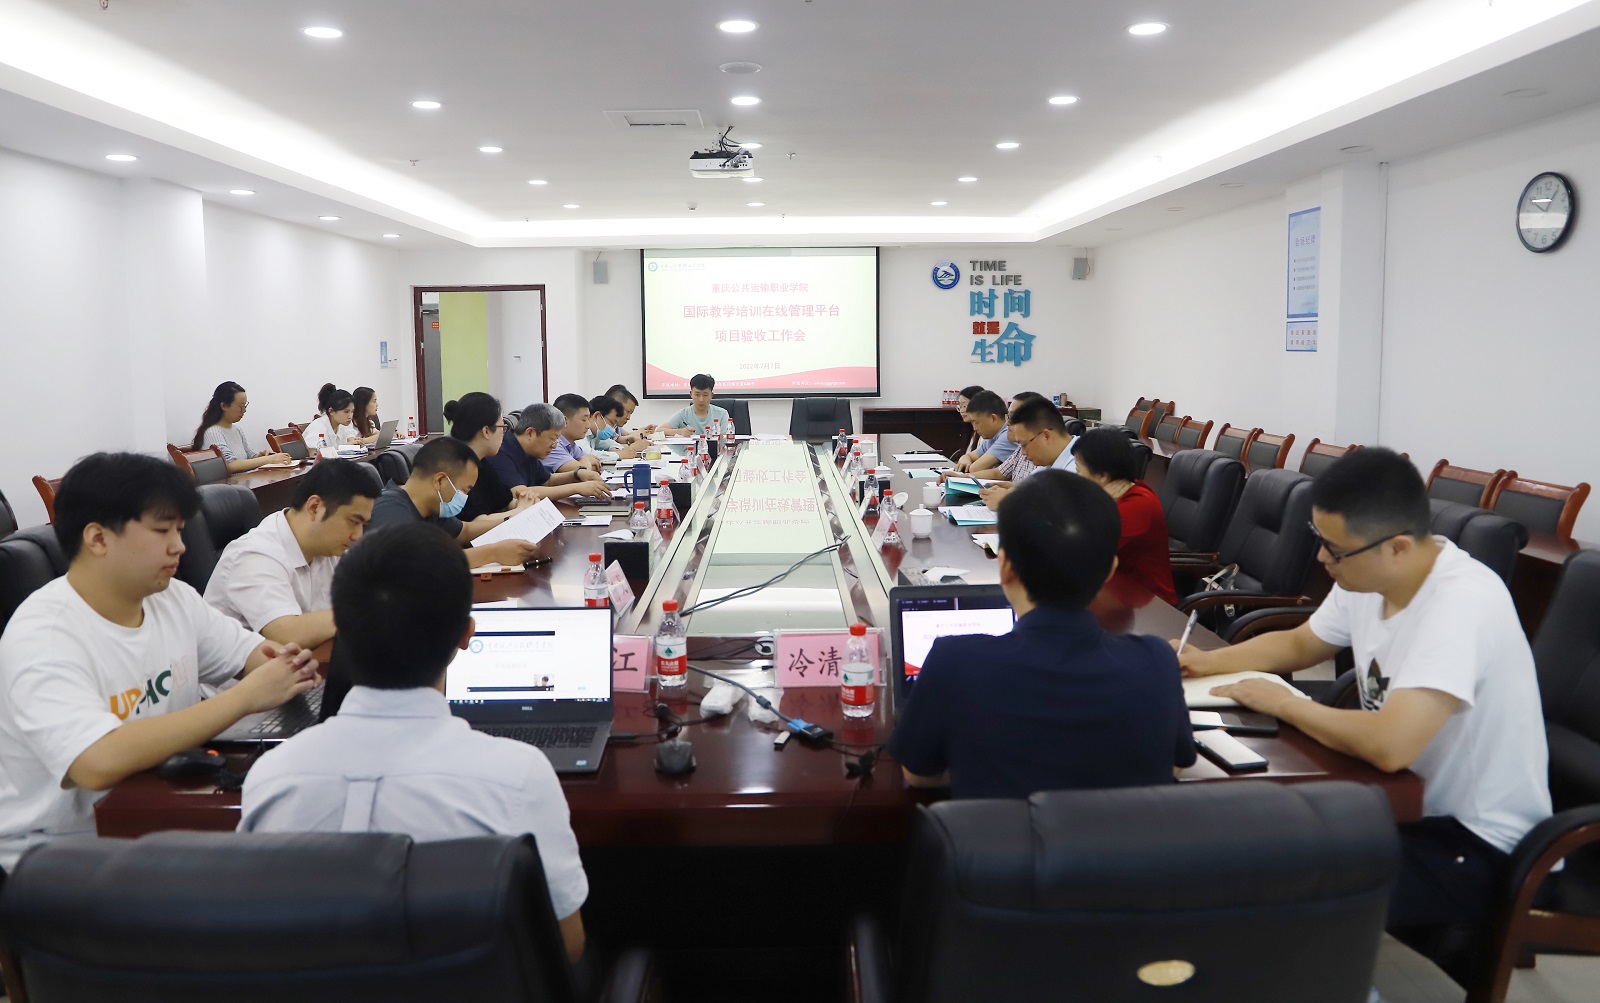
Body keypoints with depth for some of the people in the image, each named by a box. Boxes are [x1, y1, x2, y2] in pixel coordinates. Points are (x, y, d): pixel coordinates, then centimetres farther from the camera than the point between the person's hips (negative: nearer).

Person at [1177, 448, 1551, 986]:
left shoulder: (1461, 603, -30)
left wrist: (1282, 702, -23)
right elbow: (1298, 644, 15)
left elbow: (1389, 745, -40)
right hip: (1406, 797, 8)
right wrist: (1210, 661, -2)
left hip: (1476, 844, -8)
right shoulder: (1368, 577, -4)